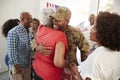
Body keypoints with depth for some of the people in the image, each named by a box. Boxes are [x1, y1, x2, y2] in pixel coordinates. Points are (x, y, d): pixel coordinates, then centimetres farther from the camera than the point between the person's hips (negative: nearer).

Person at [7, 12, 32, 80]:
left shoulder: (29, 33, 8)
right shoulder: (13, 32, -16)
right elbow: (11, 51, -18)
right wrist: (16, 65, -18)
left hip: (27, 65, 7)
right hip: (17, 65, -7)